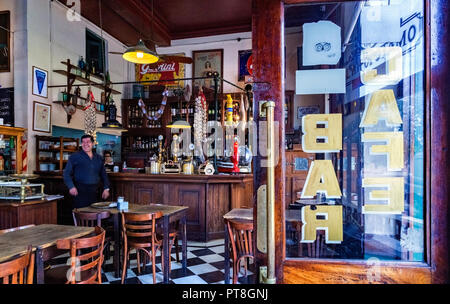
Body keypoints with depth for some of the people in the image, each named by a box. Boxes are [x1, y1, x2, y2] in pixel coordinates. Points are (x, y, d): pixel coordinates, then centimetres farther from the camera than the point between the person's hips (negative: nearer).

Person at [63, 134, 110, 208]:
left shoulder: (98, 158, 15)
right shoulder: (75, 157, 3)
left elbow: (103, 175, 20)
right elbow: (67, 173, -1)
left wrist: (106, 188, 10)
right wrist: (71, 186, -15)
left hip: (94, 191, 4)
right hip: (80, 191, -4)